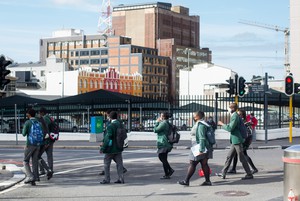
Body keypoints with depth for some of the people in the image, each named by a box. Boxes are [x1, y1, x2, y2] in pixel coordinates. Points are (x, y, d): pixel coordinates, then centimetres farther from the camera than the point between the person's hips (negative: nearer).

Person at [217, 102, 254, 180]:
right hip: (235, 141, 10)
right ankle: (223, 173, 17)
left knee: (241, 158, -4)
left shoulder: (235, 116, -17)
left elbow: (230, 128, -23)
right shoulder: (234, 116, 14)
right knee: (229, 156, 12)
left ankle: (249, 174, 3)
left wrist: (222, 124, -11)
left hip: (237, 140, -10)